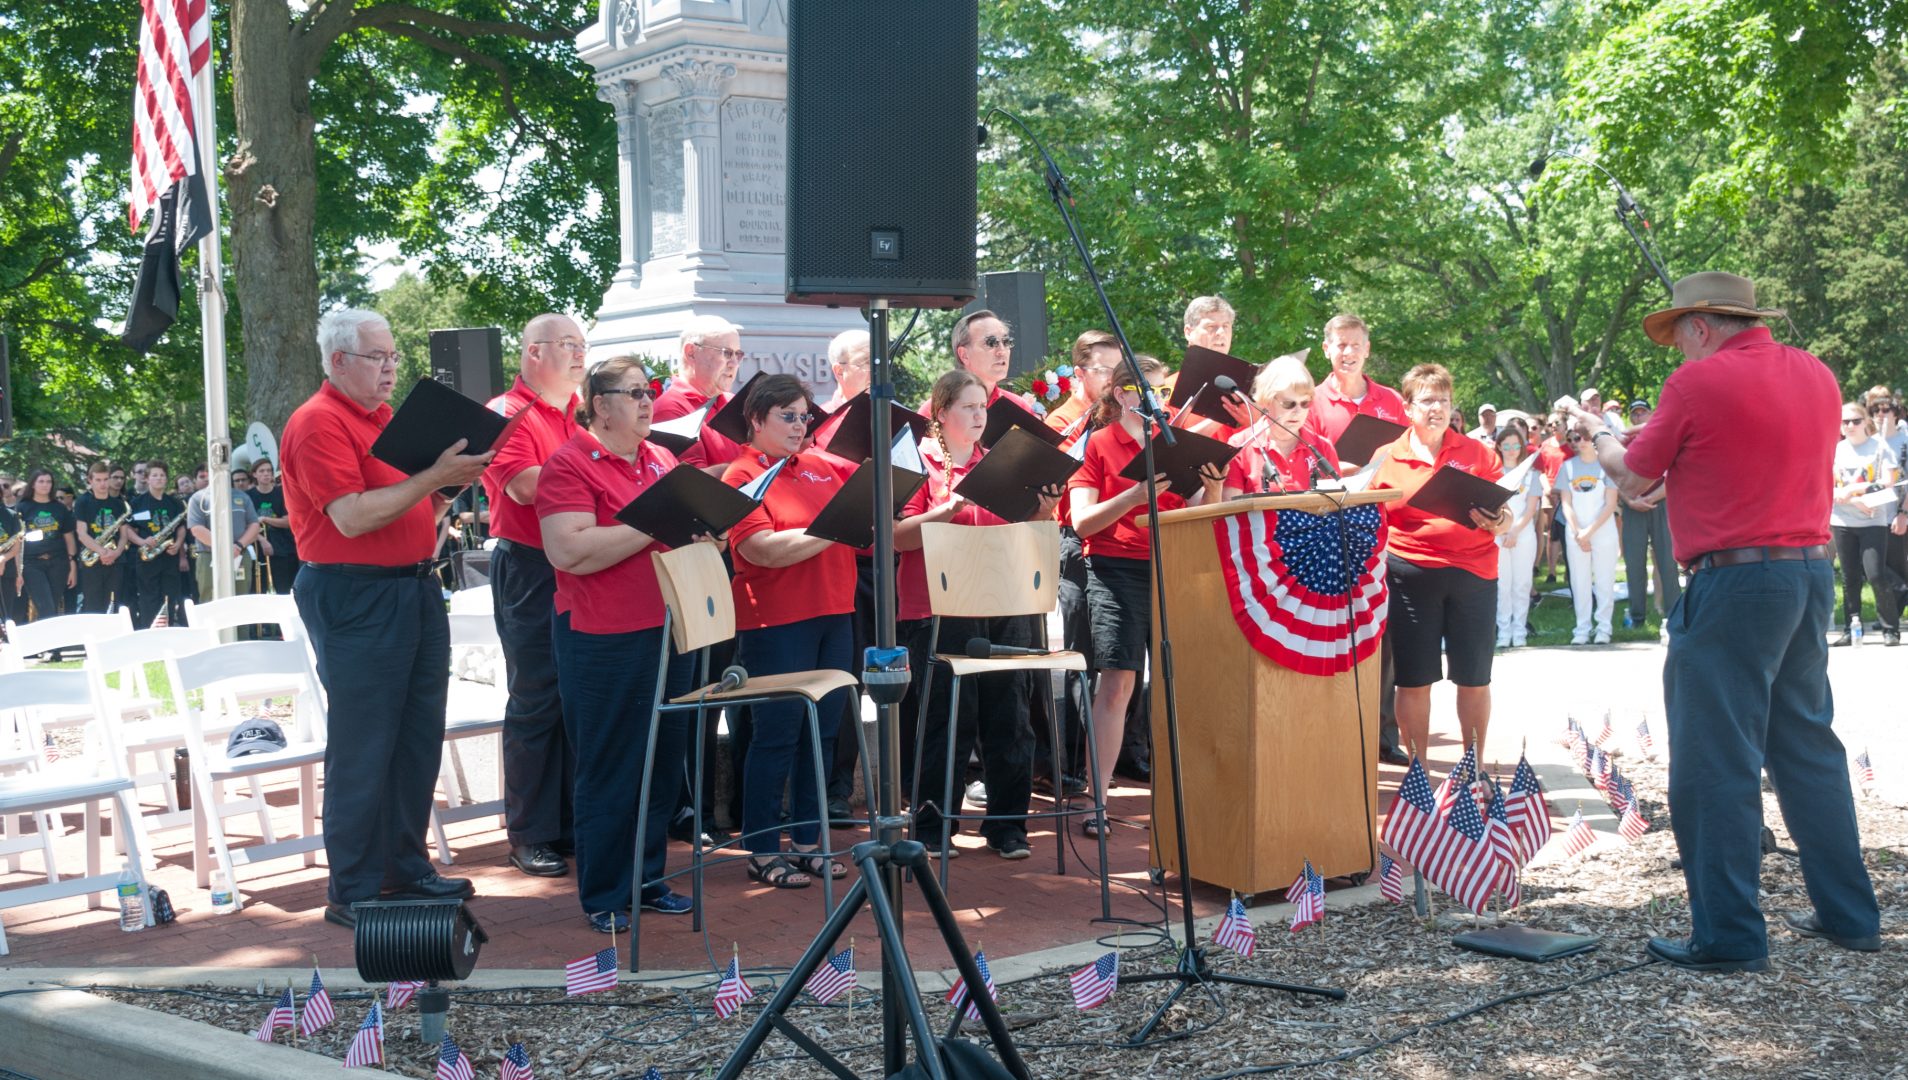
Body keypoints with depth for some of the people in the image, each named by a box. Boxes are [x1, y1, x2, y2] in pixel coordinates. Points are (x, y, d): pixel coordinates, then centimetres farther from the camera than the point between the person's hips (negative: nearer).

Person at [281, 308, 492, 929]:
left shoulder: (384, 416, 15)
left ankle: (406, 868, 24)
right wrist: (432, 477, -23)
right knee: (363, 748, -3)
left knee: (418, 739, 13)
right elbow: (352, 517, -22)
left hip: (415, 590, 9)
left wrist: (453, 481, 4)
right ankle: (352, 893, 5)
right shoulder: (319, 423, -12)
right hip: (355, 596, -9)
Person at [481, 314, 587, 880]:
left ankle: (578, 826, 19)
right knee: (536, 701, -1)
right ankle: (530, 834, 8)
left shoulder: (584, 414, 15)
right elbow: (526, 487, -20)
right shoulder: (508, 414, -6)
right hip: (530, 571, -6)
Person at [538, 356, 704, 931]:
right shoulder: (569, 464, -9)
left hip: (668, 632, 7)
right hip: (605, 641, -7)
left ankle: (648, 879, 26)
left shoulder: (661, 459, 14)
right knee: (609, 770, 1)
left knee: (664, 762, 13)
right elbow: (571, 551, -21)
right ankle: (602, 896, 13)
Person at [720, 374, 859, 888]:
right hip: (776, 623, -6)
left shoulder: (824, 468, 12)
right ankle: (762, 850, 10)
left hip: (833, 615, 7)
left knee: (822, 733, 10)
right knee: (776, 735, 0)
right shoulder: (743, 476, -7)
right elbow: (762, 548, -18)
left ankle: (807, 840, 21)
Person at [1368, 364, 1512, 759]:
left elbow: (1505, 514, 7)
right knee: (1413, 679, 3)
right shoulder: (1386, 458, 4)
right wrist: (1381, 560, -8)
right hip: (1411, 575, -1)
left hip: (1472, 573, 1)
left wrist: (1498, 523, -15)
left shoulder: (1478, 453, 7)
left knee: (1474, 678, 5)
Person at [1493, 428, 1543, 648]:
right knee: (1502, 583, -4)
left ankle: (1519, 630, 3)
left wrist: (1515, 531, -11)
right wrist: (1502, 529, -11)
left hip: (1524, 534, 1)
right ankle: (1504, 631, -1)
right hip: (1497, 534, 0)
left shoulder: (1531, 474, 9)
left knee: (1522, 584, 0)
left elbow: (1531, 509, 3)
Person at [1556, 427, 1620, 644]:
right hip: (1575, 534, 2)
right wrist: (1578, 533, -7)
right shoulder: (1568, 467, 7)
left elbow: (1610, 504, -4)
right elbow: (1566, 504, 4)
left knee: (1604, 581, -1)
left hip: (1603, 531, -2)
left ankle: (1603, 627, 4)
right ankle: (1582, 628, 7)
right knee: (1580, 581, 3)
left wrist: (1589, 531, -11)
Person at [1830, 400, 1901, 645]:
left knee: (1876, 574, -10)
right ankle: (1850, 630, 14)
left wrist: (1852, 489, -14)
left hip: (1874, 522, -3)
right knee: (1850, 578, 6)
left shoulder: (1879, 447, 0)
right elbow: (1829, 489, 1)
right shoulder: (1836, 450, 6)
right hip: (1842, 522, 3)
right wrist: (1857, 501, -15)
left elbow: (1888, 483, -7)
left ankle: (1891, 629, 2)